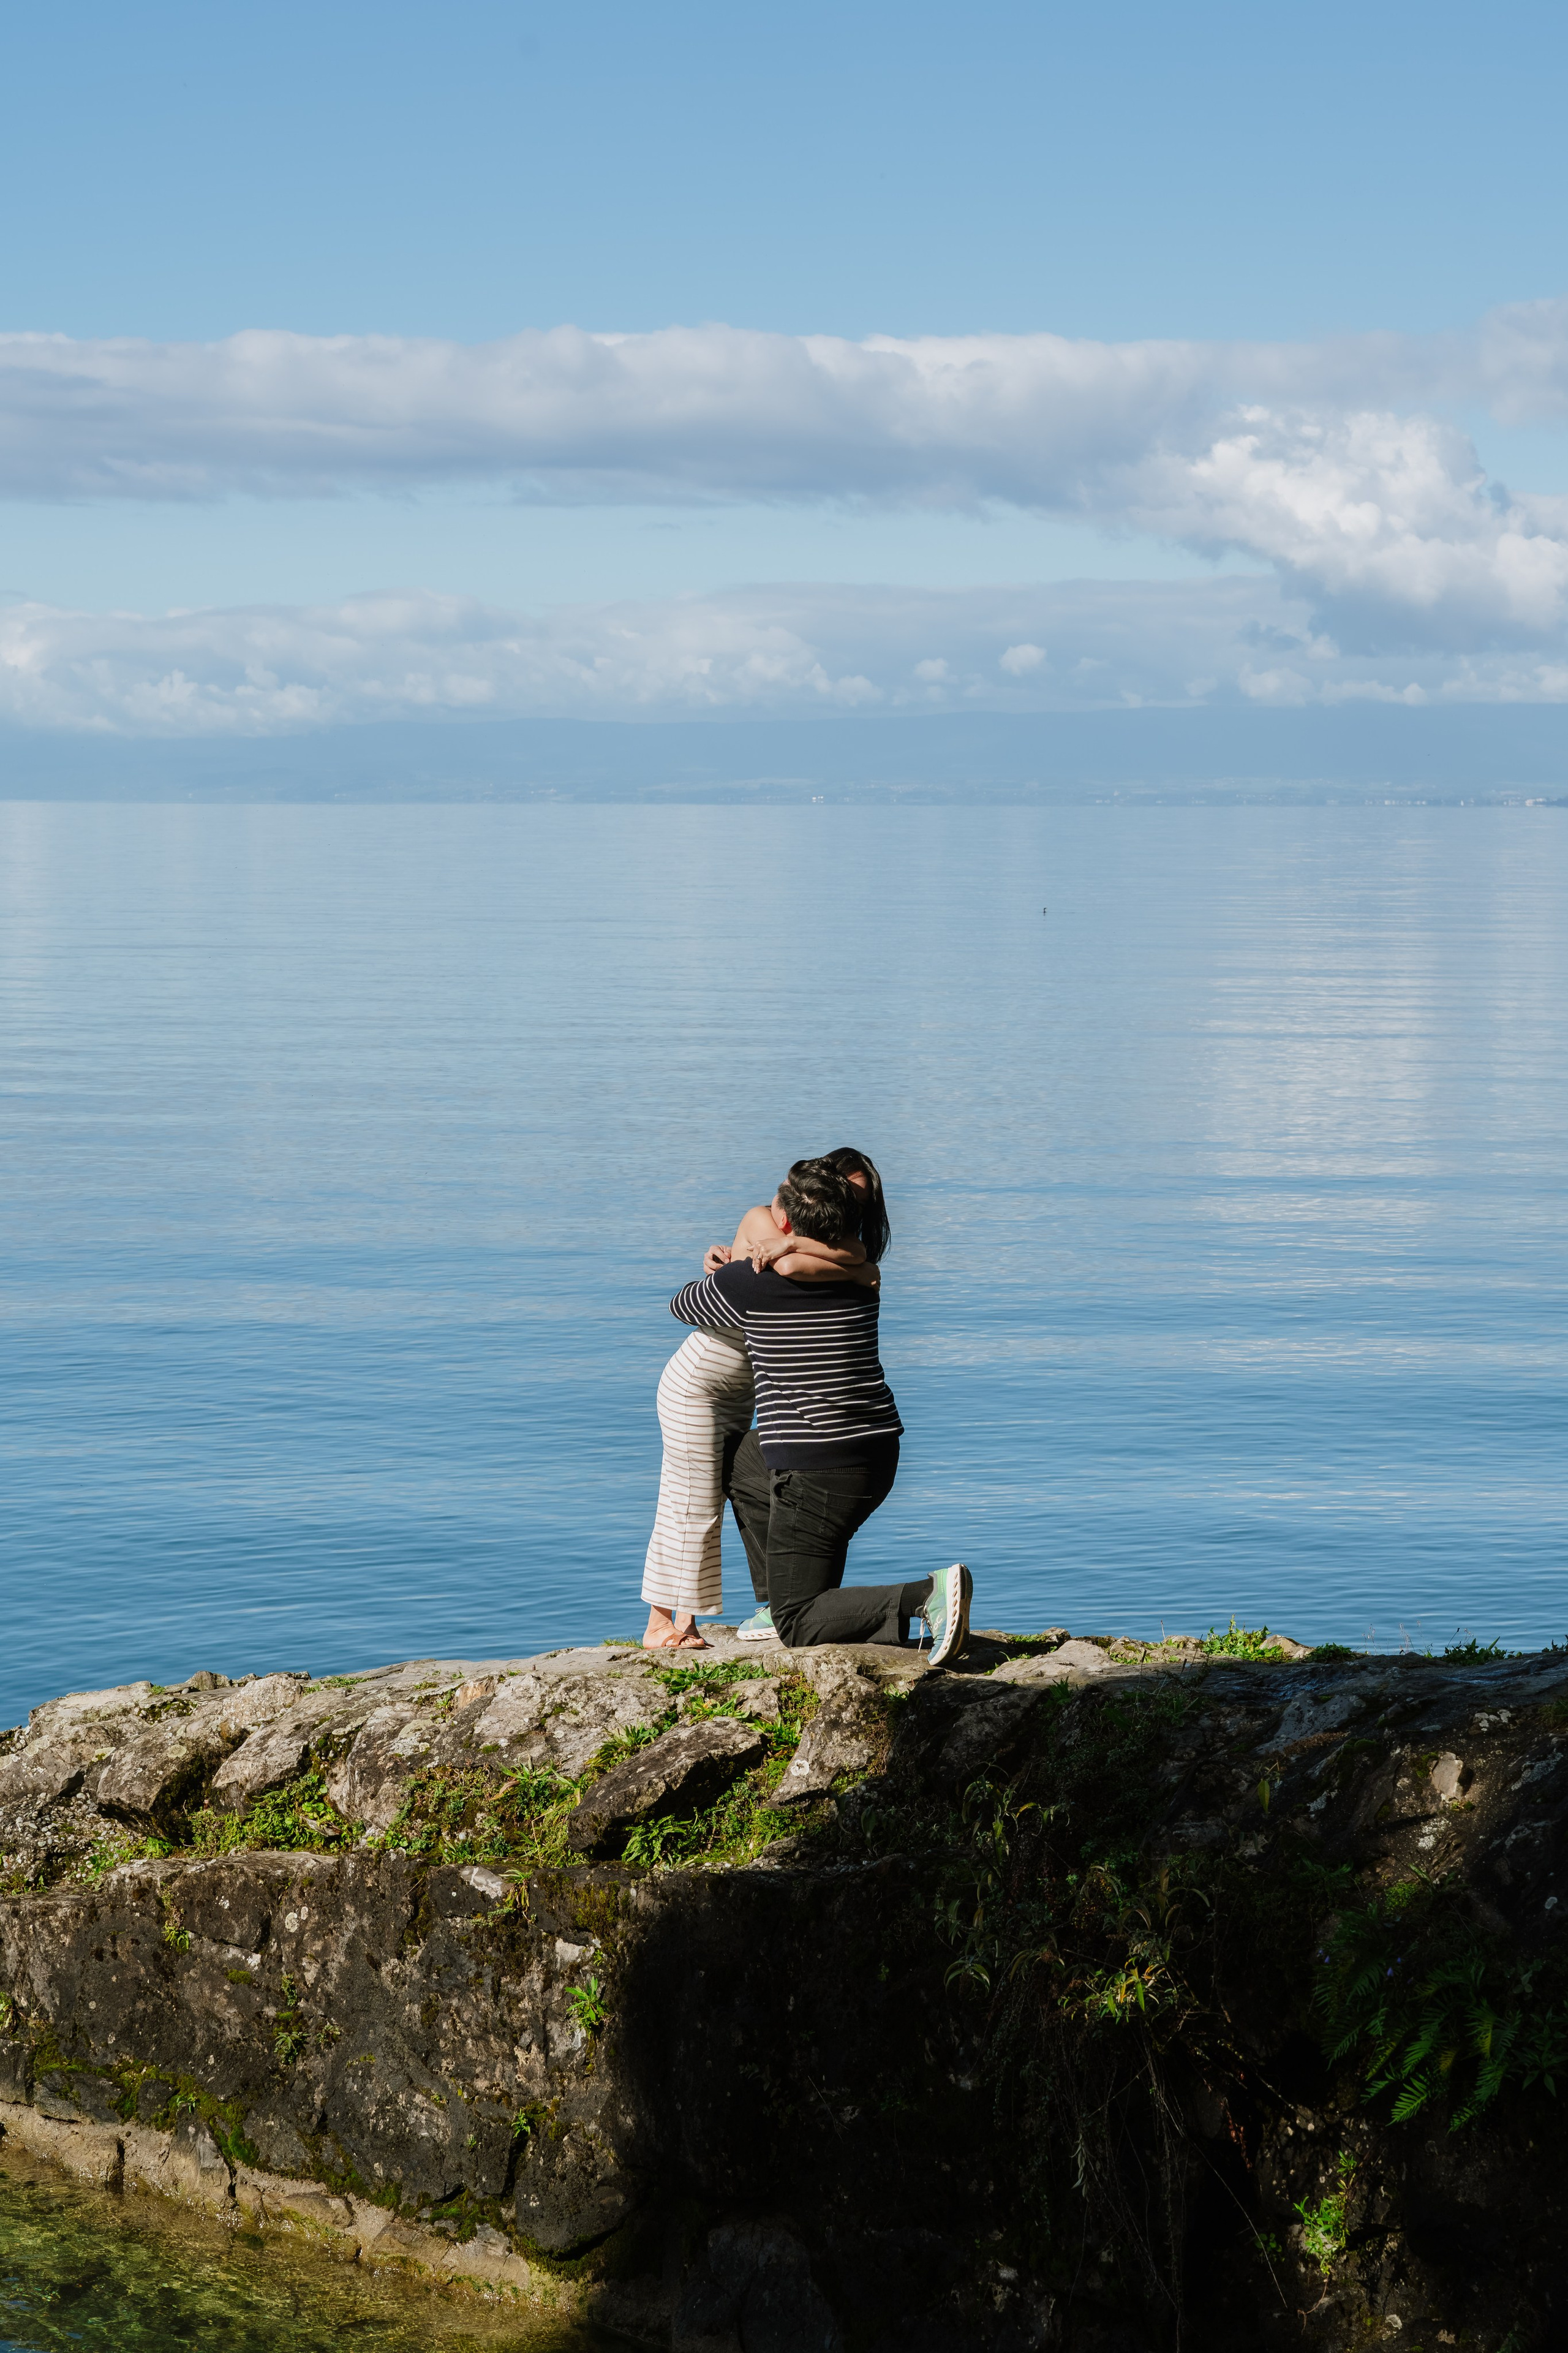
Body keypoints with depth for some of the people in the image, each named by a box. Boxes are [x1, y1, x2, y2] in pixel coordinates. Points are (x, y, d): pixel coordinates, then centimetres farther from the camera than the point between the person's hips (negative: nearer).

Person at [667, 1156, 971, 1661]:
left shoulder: (749, 1284, -12)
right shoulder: (858, 1276, 6)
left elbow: (684, 1305, 12)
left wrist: (723, 1273, 33)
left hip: (819, 1472, -8)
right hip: (879, 1451, 8)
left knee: (798, 1628, 1)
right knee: (737, 1463, 31)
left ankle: (928, 1595, -19)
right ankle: (779, 1602, 29)